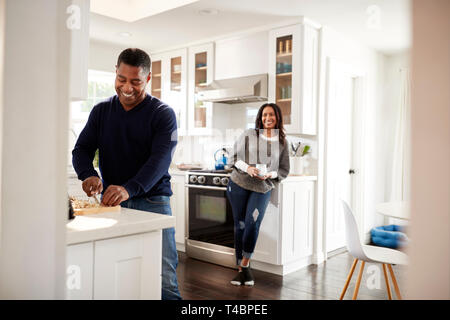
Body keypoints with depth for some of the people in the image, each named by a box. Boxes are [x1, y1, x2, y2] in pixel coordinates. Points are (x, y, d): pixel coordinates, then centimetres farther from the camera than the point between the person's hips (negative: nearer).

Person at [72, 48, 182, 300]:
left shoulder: (163, 113, -2)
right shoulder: (101, 111, 11)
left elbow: (161, 158, -15)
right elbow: (81, 149, 6)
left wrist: (129, 188, -31)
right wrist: (88, 175, -17)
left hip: (152, 201, -3)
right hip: (110, 201, 3)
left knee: (164, 281, -5)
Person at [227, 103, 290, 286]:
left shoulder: (282, 142, 6)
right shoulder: (248, 135, 2)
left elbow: (284, 170, 8)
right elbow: (235, 157, 3)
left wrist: (269, 174, -11)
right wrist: (247, 168, -15)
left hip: (263, 189, 0)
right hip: (239, 185, 0)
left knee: (252, 223, -17)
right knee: (240, 226, 4)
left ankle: (245, 264, 3)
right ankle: (240, 269, 16)